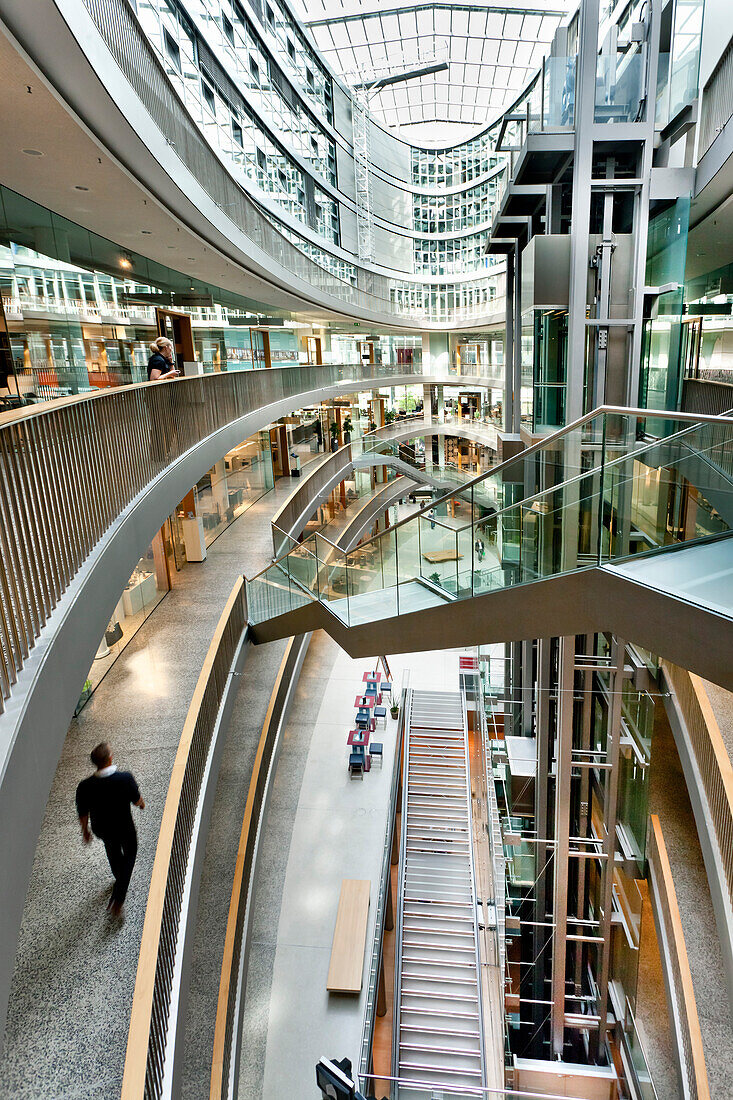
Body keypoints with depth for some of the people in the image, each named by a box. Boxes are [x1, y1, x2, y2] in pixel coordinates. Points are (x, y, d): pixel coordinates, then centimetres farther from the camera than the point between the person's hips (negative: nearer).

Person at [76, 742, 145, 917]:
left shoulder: (85, 787, -26)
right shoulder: (126, 778, -32)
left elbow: (83, 813, -10)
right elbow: (137, 801, -14)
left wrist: (85, 830, 11)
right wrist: (142, 802, 11)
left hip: (101, 829, 3)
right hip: (124, 828, -2)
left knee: (113, 852, 33)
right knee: (129, 854, 25)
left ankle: (120, 879, 59)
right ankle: (118, 898, 20)